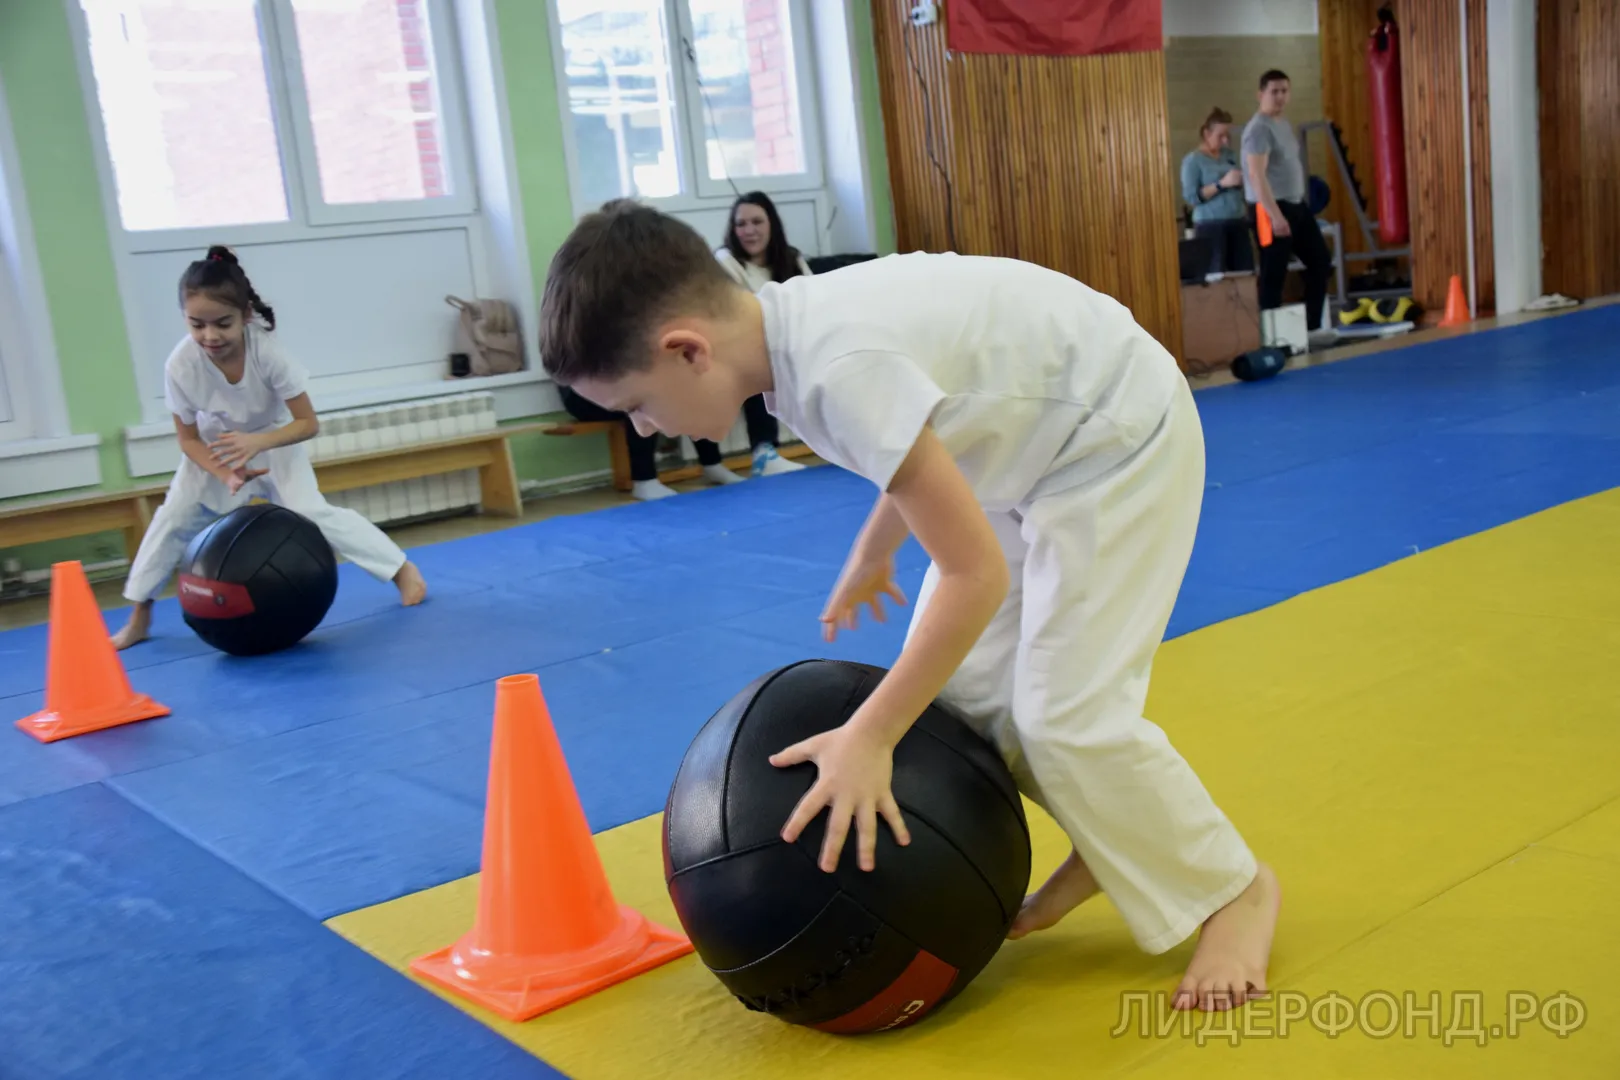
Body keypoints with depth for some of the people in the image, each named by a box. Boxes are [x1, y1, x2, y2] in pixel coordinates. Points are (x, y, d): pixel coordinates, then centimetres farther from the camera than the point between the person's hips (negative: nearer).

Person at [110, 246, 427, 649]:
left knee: (312, 513, -16)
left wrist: (257, 443, -42)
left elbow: (308, 423, -26)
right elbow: (189, 438, -15)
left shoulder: (267, 351, -36)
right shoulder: (181, 366, -31)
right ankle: (139, 617, 14)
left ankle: (403, 570, -1)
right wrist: (226, 475, -32)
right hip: (216, 445, 2)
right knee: (174, 518, -4)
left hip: (275, 438, -2)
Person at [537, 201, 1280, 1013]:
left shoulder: (841, 369, -36)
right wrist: (871, 552, 19)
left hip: (1118, 435, -9)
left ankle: (1234, 890, 13)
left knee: (1066, 713, -11)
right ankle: (1117, 844, 25)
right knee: (957, 684, 4)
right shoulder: (793, 324, -8)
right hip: (1035, 442, 9)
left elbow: (978, 574, -31)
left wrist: (869, 737, -25)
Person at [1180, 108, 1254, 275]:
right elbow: (1191, 197, -12)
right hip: (1211, 225, -5)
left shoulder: (1230, 155, 13)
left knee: (1246, 271, -2)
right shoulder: (1193, 160, -3)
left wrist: (1242, 181, 1)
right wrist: (1222, 184, -17)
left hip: (1237, 222, 6)